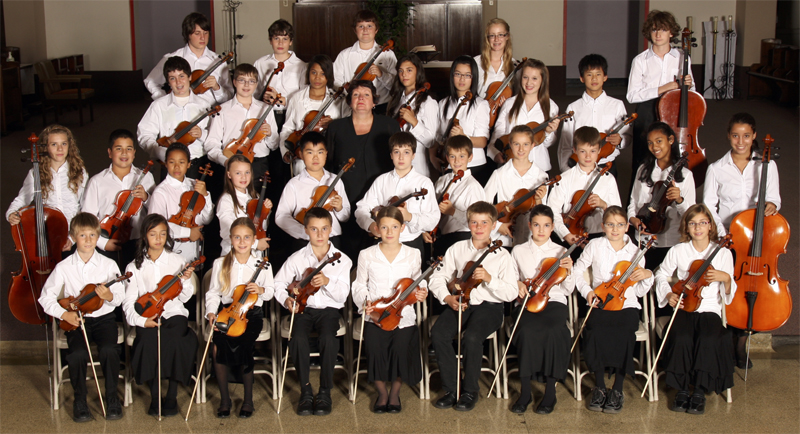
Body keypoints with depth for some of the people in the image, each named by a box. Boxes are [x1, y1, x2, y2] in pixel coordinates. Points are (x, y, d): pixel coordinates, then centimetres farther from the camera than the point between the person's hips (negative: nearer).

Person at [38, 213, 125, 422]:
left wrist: (109, 296, -24)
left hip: (103, 316, 0)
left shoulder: (108, 265, -2)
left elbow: (120, 298, 0)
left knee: (109, 349, -28)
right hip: (75, 319, 0)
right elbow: (46, 297, 0)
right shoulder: (64, 267, -3)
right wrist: (64, 313, -14)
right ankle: (79, 400, -4)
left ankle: (112, 397, -6)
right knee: (77, 353, -28)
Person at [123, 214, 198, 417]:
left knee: (173, 340, -32)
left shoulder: (178, 261, 7)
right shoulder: (135, 267, 7)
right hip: (147, 315, 0)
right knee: (149, 340, -32)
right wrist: (141, 320, -14)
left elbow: (184, 297, 6)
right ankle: (154, 396, -13)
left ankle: (172, 396, -14)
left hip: (173, 313, 0)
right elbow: (129, 302, 3)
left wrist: (185, 281, -13)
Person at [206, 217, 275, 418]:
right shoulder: (220, 264, 7)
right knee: (218, 345, -26)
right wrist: (211, 312, -6)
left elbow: (270, 291, 12)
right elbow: (213, 292, 10)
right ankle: (224, 398, -7)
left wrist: (261, 290, -10)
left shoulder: (262, 265, 5)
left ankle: (248, 400, -9)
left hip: (252, 313, -1)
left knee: (242, 345, -28)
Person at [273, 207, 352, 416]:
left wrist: (328, 281, -23)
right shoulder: (297, 258, 2)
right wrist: (286, 299, -9)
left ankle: (325, 392, -14)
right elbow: (279, 283, 10)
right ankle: (306, 391, -11)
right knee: (298, 338, -30)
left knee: (329, 338, -32)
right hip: (304, 308, 1)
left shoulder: (342, 260, 0)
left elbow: (342, 296, -5)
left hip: (329, 309, -1)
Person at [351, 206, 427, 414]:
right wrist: (365, 302, -7)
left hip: (403, 314, 0)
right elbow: (359, 286, 11)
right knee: (375, 347, -25)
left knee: (402, 347, -24)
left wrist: (420, 292, -5)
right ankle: (382, 392, 5)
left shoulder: (412, 255, 7)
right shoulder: (367, 255, 5)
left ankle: (395, 392, 6)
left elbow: (417, 283, 17)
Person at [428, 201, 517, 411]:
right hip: (459, 304, 3)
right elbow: (437, 277, 9)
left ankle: (470, 391, -10)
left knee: (471, 337, -33)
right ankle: (451, 389, -9)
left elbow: (510, 293, -6)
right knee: (438, 333, -26)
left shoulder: (501, 255, 2)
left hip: (488, 305, -3)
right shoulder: (457, 249, 11)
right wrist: (447, 297, -8)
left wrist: (489, 278, -20)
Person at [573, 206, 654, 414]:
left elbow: (640, 291, 9)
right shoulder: (595, 246, 6)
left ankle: (617, 390, -12)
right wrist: (587, 291, -2)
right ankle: (599, 387, -10)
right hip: (600, 303, 0)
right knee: (595, 332, -31)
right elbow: (577, 270, 13)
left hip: (626, 305, 0)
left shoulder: (635, 252, 8)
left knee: (624, 334, -31)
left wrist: (648, 276, -10)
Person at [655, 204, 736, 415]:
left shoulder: (723, 253, 5)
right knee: (681, 338, -32)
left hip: (710, 309, 0)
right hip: (684, 307, 0)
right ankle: (682, 389, -14)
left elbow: (730, 294, 8)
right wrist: (668, 294, -1)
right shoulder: (677, 251, 5)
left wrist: (726, 278, -14)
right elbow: (661, 274, 17)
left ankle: (700, 392, -17)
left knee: (708, 339, -33)